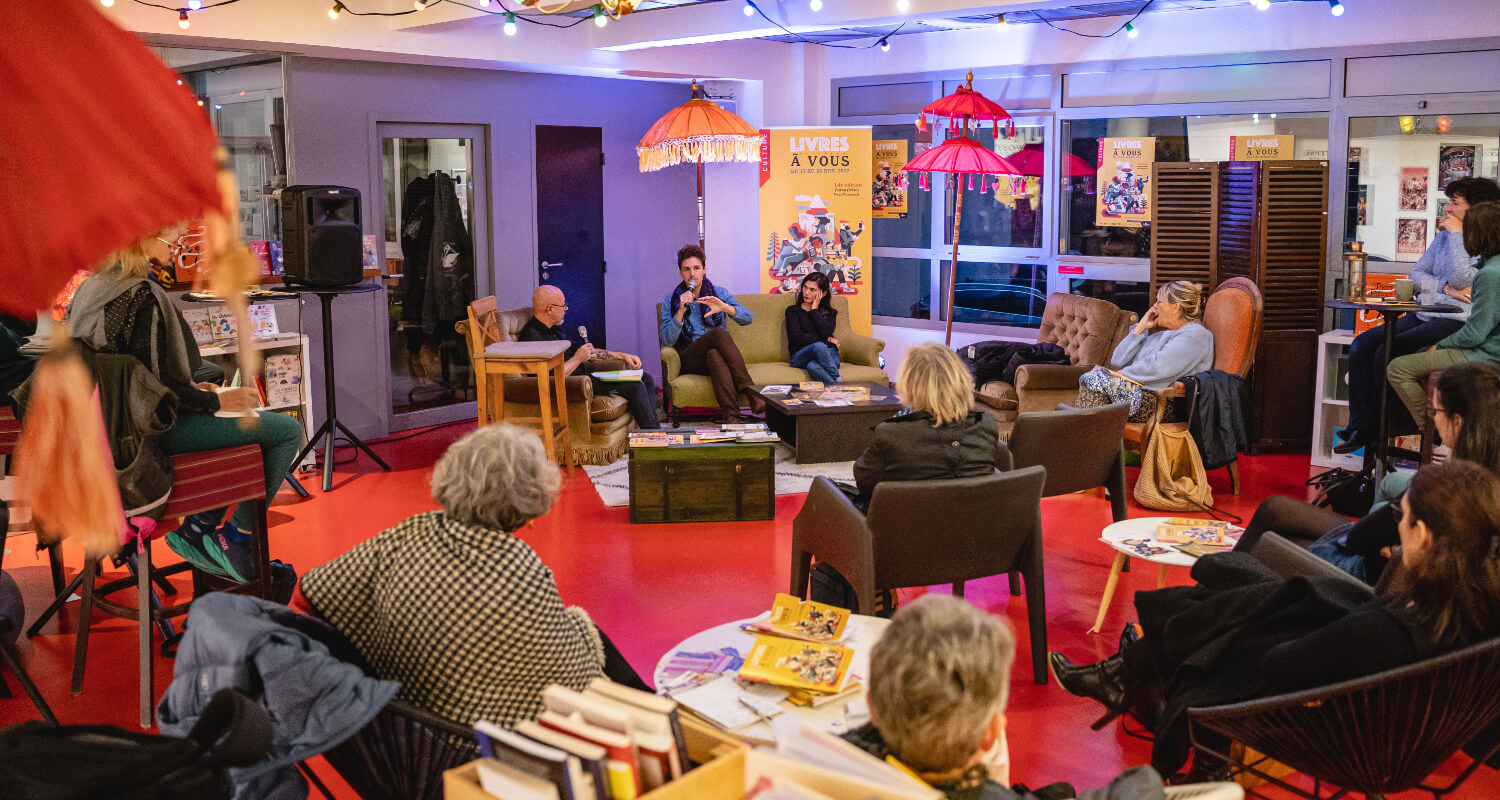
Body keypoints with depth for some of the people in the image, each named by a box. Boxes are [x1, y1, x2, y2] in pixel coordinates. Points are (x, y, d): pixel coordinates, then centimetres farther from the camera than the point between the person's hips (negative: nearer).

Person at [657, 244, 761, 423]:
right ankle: (749, 391, -42)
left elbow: (747, 318, -2)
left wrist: (724, 307, -22)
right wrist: (681, 310, -16)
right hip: (691, 359, -1)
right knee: (719, 333, -32)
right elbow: (667, 341, -3)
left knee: (714, 355, -37)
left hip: (718, 352, 2)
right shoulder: (670, 300, 10)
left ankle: (731, 415, -52)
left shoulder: (719, 293, 13)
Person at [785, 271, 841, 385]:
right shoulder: (793, 311, 16)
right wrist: (826, 340, 1)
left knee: (813, 366, -38)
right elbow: (797, 338, -2)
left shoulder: (830, 313, 21)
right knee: (819, 346, -38)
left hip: (828, 355, 1)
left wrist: (814, 310, 7)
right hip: (800, 356, -1)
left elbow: (826, 332, -4)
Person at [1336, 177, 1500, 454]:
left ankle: (1379, 430, -9)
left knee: (1386, 352, -25)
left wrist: (1456, 234, -11)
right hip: (1422, 316, 8)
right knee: (1361, 345, -11)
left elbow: (1460, 278, -20)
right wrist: (1444, 287, -7)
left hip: (1455, 322, -8)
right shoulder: (1444, 236, 18)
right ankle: (1360, 428, -12)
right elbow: (1416, 273, 13)